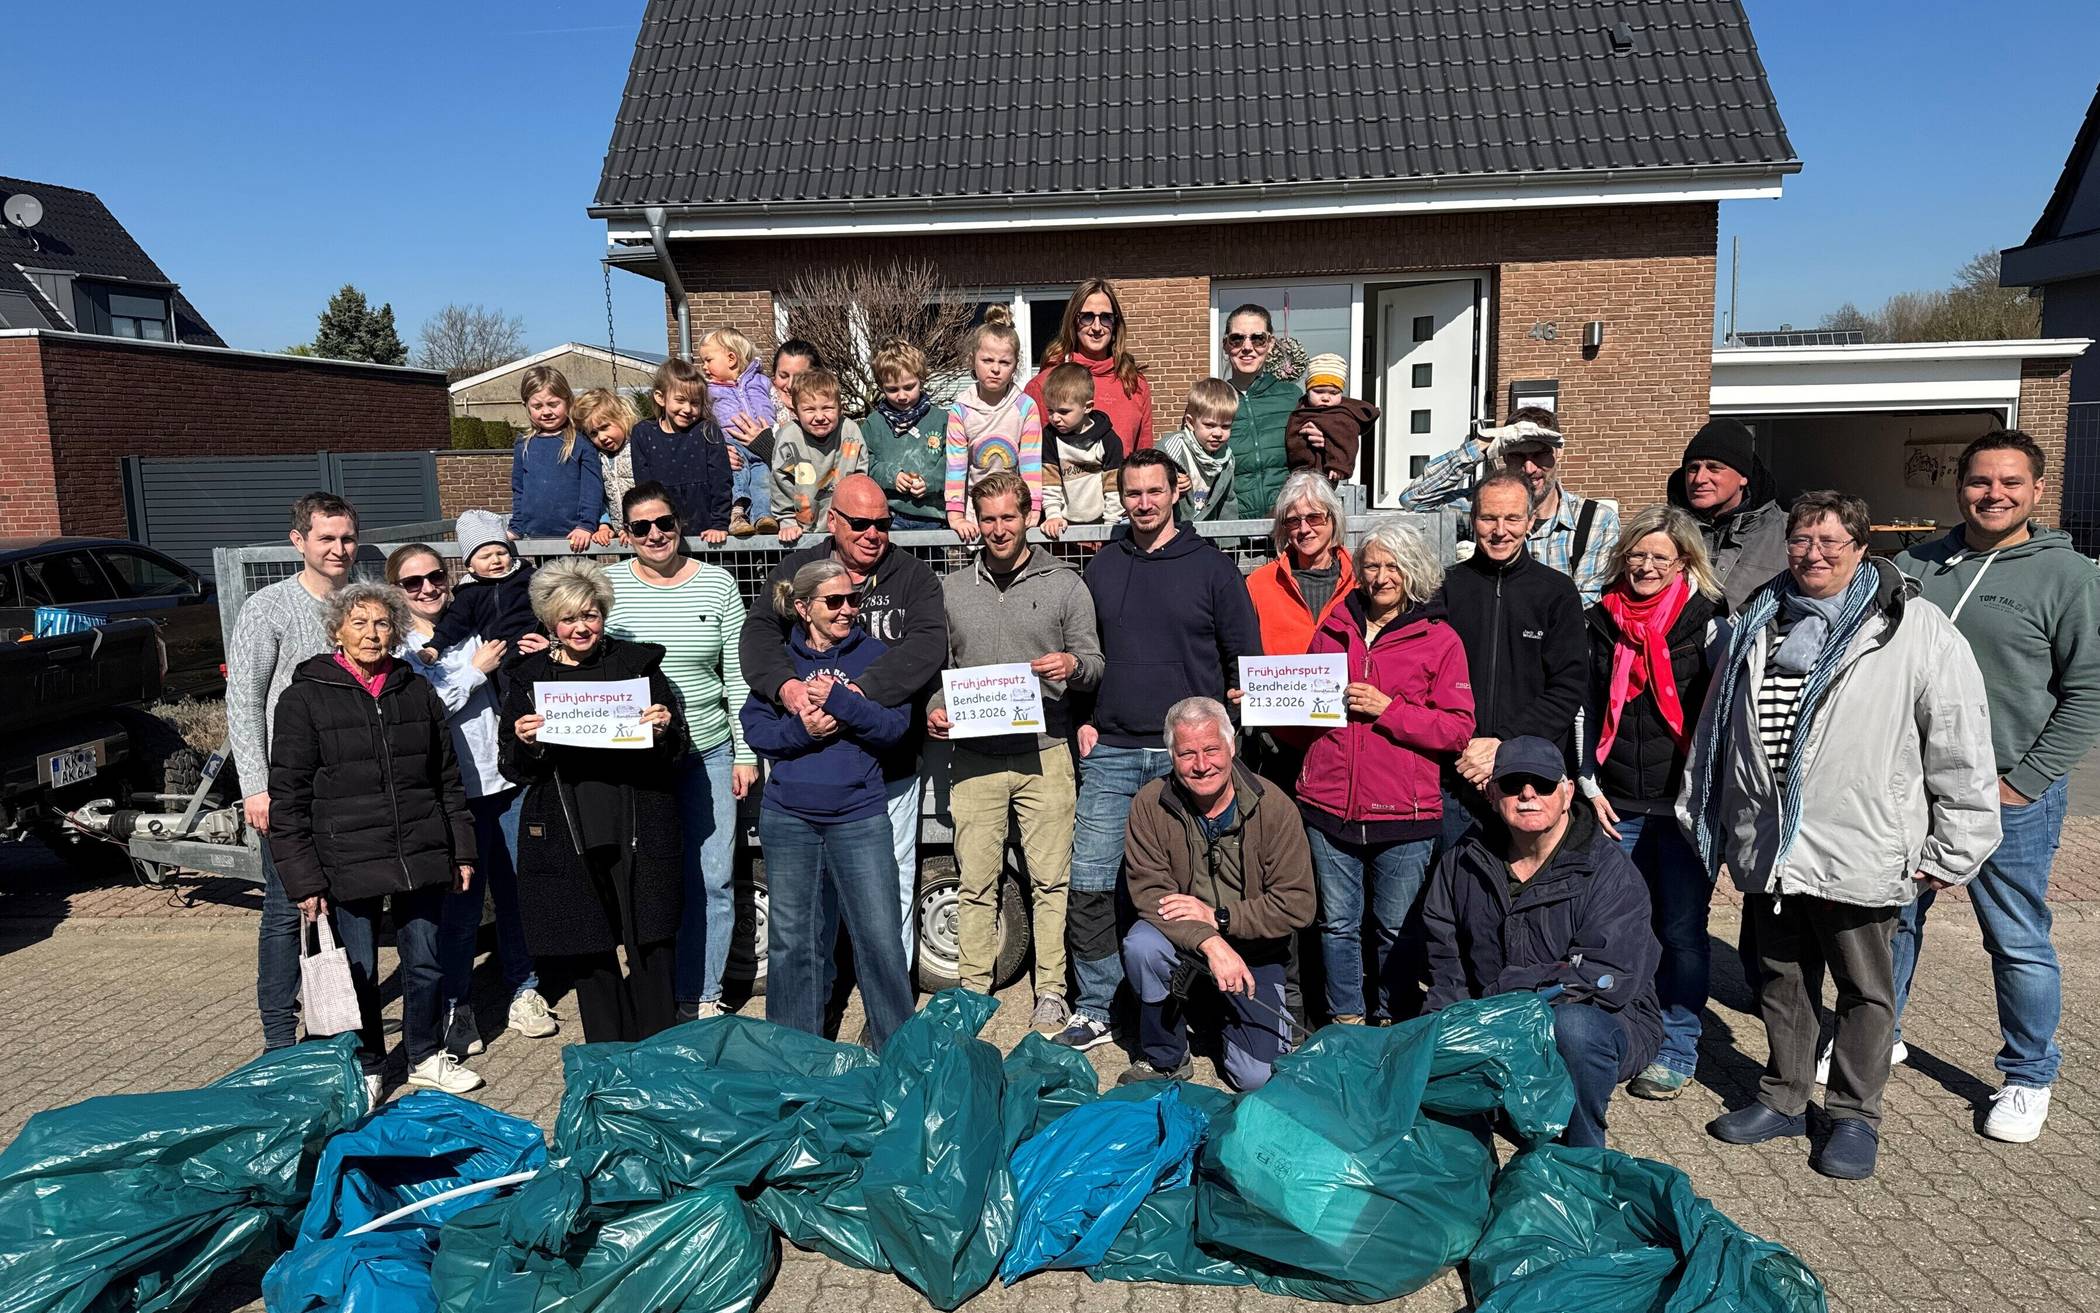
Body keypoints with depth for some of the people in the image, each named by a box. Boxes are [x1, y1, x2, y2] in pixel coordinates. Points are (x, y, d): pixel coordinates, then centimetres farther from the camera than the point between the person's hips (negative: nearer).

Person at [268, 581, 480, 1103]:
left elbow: (448, 780, 14)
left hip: (421, 860, 3)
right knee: (358, 972, 7)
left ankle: (426, 1056, 32)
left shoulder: (418, 693, 9)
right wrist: (303, 879, -9)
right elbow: (288, 799, -4)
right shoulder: (305, 698, -3)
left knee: (426, 964, 12)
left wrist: (461, 852, 11)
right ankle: (364, 1069, 27)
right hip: (348, 866, -3)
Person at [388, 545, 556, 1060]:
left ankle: (523, 990, 27)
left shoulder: (475, 628, 9)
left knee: (518, 887, 11)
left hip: (506, 779, 4)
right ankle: (457, 1004, 19)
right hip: (452, 791, -4)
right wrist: (476, 670, -11)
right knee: (461, 898, 1)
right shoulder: (396, 648, -1)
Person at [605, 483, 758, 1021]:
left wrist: (746, 753, 1)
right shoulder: (608, 586, 1)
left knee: (712, 878, 4)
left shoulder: (717, 584, 2)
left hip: (708, 750, 1)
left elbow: (738, 675, 4)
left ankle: (702, 995, 19)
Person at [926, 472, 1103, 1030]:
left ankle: (1051, 992, 11)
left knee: (1050, 880, 0)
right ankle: (974, 990, 16)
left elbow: (1095, 665, 6)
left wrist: (1072, 665, -16)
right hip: (974, 755, 2)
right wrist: (934, 708, -3)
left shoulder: (1065, 585, 7)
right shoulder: (950, 590, 14)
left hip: (1044, 752, -1)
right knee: (975, 881, 5)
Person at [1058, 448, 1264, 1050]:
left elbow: (1245, 658, 6)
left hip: (1186, 753, -2)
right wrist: (1082, 719, 8)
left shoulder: (1213, 567, 3)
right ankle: (1095, 1009, 12)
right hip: (1111, 752, 3)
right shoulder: (1102, 566, 12)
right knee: (1089, 885, -1)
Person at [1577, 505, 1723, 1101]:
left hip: (1686, 802, -3)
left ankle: (1675, 1052, 15)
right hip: (1618, 804, 3)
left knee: (1681, 929, 2)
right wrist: (1591, 787, 6)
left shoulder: (1708, 622, -3)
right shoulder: (1602, 620, 9)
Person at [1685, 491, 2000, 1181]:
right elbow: (1716, 728, 17)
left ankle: (1856, 1115, 27)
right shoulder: (1758, 622, 9)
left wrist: (1951, 850, -6)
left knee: (1865, 989, 11)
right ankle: (1783, 1098, 32)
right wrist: (1699, 815, 18)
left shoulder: (1916, 629, -7)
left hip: (1859, 856, -4)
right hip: (1766, 850, 5)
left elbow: (1961, 746, -7)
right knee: (1781, 980, 17)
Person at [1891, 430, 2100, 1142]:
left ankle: (2028, 1077, 25)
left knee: (2019, 943, 7)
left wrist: (2024, 781, -11)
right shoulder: (1914, 566, 6)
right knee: (1891, 921, 14)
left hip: (2011, 795, -3)